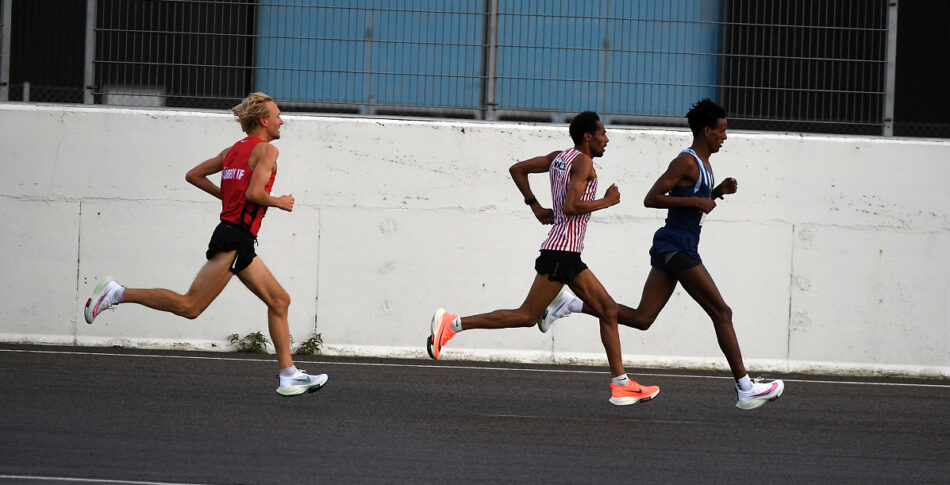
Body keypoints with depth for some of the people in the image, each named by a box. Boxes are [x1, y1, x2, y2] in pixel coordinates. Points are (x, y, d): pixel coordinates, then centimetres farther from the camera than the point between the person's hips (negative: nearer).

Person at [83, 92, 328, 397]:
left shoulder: (233, 150, 17)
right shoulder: (266, 150, -8)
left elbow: (194, 175, 18)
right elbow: (255, 192, -21)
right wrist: (279, 202, -3)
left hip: (240, 245, 10)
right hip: (235, 239, -10)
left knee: (279, 301, 11)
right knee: (191, 306, -12)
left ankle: (288, 376, 11)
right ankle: (117, 294, -11)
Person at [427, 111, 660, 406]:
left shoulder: (559, 157, 16)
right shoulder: (583, 161, -10)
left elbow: (517, 169, 19)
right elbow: (570, 207, -21)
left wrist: (536, 207, 20)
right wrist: (606, 202, -8)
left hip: (569, 258, 10)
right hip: (561, 251, -10)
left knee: (608, 309, 8)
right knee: (528, 316, -10)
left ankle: (621, 385, 7)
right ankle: (452, 324, -11)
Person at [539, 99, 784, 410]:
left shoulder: (703, 164, 18)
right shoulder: (686, 162, -12)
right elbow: (651, 199, -17)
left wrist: (718, 192, 15)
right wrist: (695, 201, -20)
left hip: (670, 249, 10)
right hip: (678, 247, -10)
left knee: (641, 319, 5)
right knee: (722, 314, -6)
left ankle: (568, 304, 4)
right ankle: (745, 390, -3)